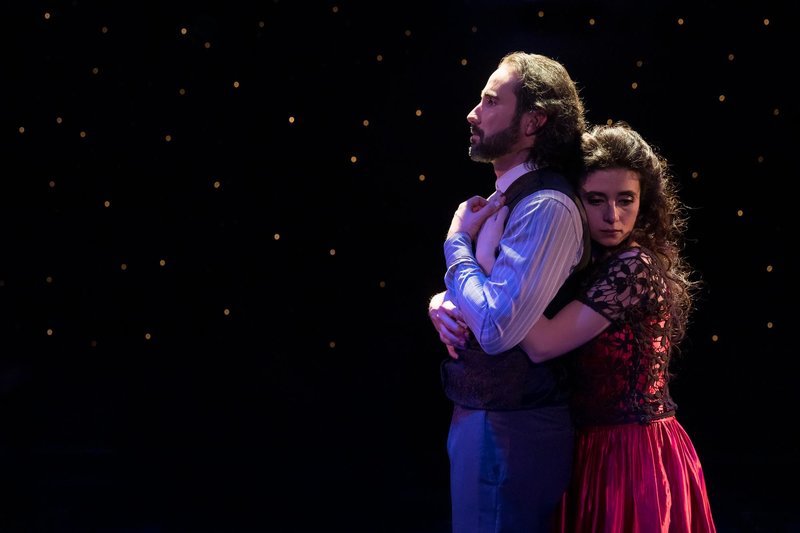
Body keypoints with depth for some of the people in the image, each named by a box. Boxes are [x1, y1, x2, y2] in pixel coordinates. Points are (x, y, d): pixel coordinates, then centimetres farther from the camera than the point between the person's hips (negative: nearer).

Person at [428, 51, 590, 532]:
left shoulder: (548, 207, -20)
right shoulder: (508, 198, 11)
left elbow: (496, 327, -29)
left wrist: (456, 243, -15)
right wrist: (442, 303, -3)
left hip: (509, 427, -10)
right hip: (478, 413, 10)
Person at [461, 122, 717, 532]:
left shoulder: (636, 267, -19)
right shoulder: (587, 262, 7)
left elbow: (540, 345, -27)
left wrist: (487, 253, -26)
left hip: (633, 453, -8)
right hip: (593, 447, 8)